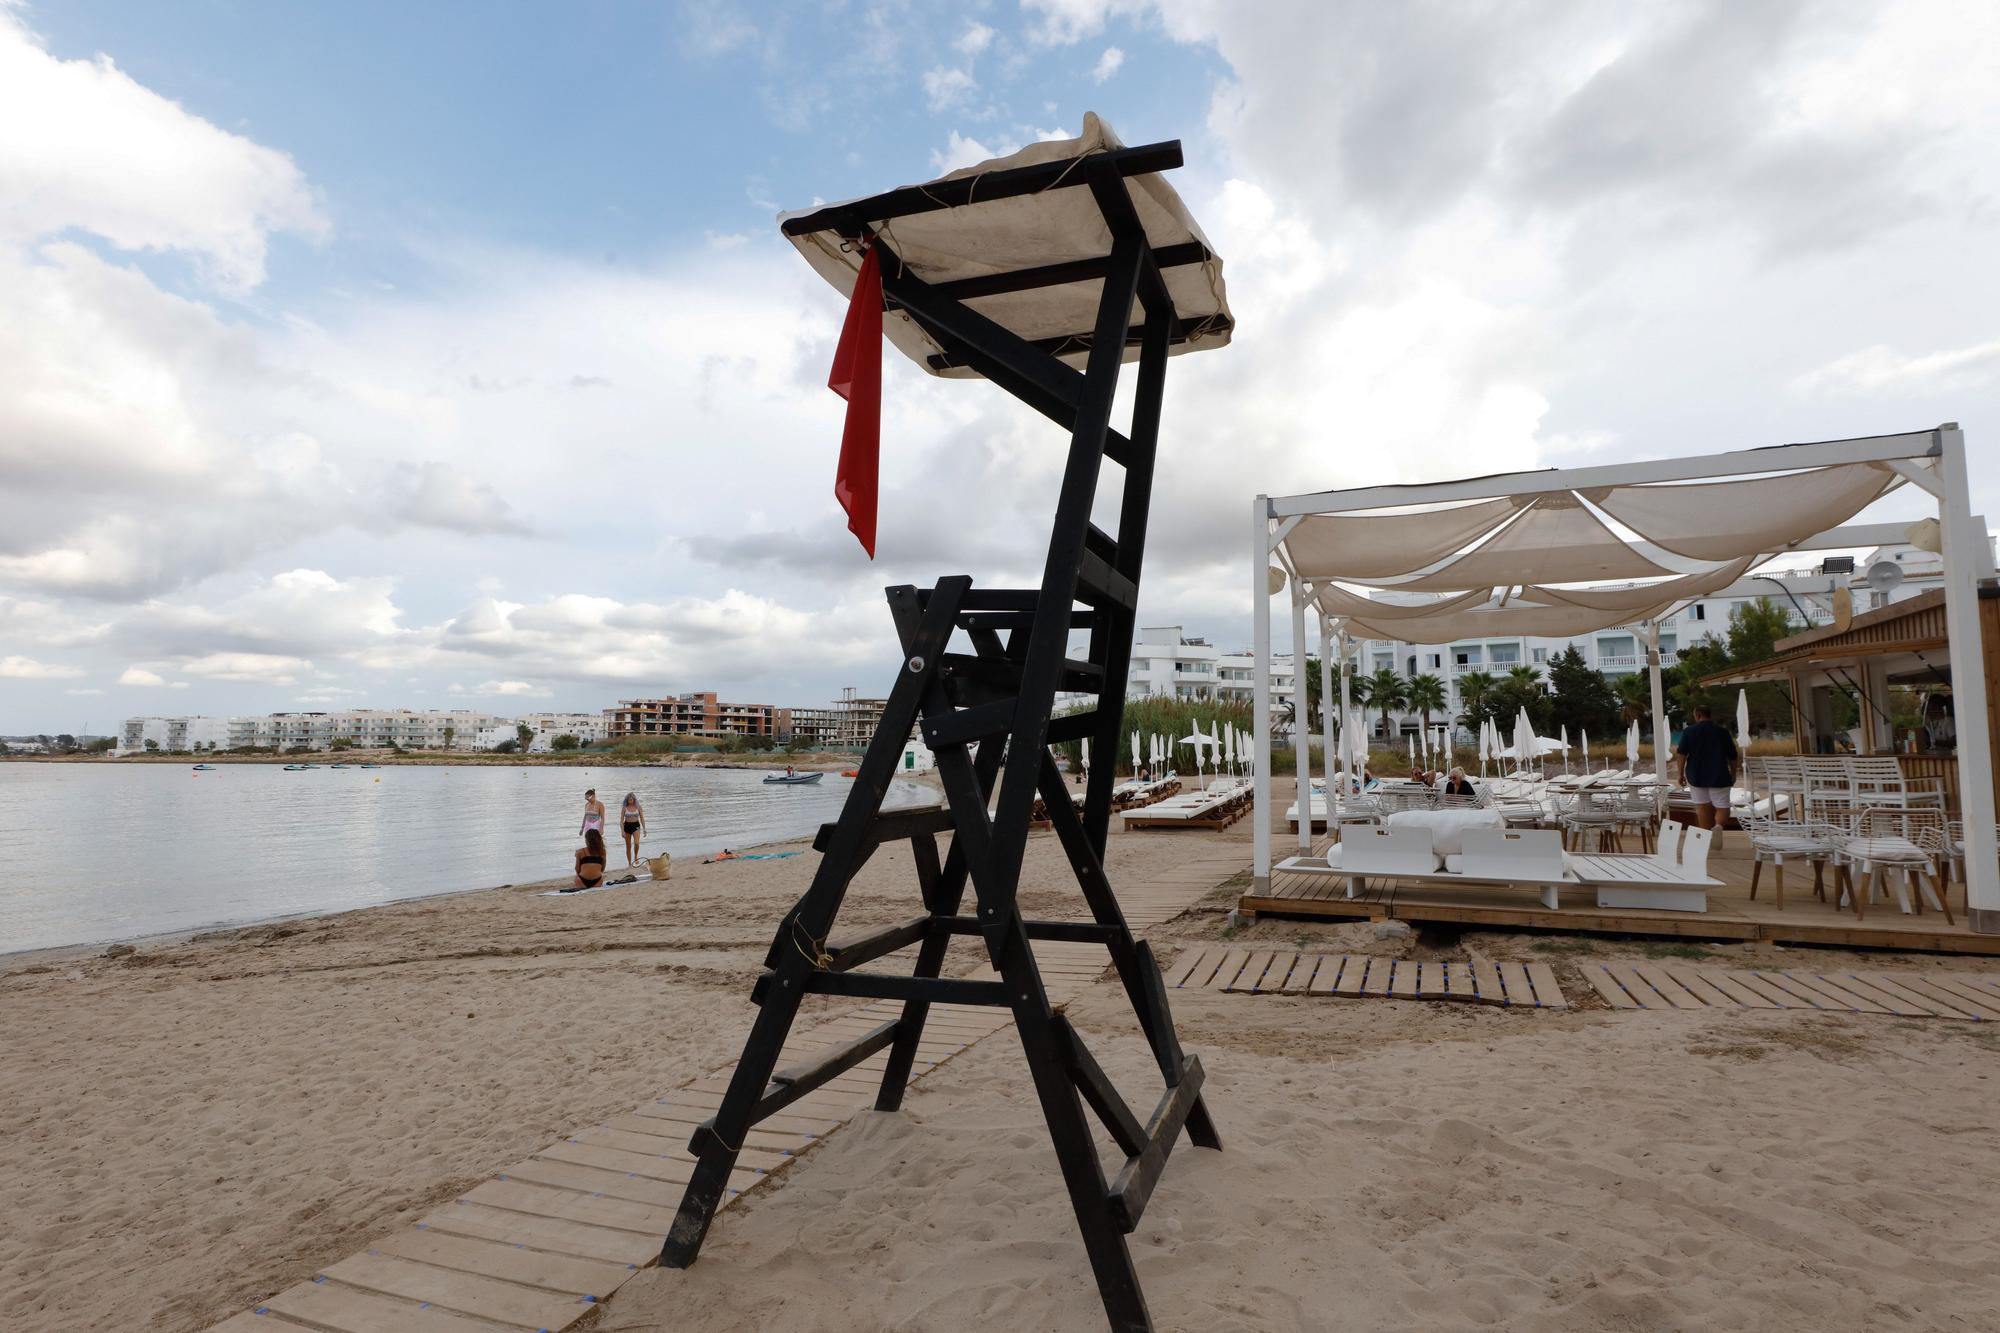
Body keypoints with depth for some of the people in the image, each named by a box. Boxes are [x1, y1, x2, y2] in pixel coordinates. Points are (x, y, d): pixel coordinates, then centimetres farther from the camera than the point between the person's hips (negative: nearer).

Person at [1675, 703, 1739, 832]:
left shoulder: (1689, 731, -3)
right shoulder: (1723, 733, 0)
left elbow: (1682, 754, -7)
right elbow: (1732, 757, 5)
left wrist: (1681, 774, 1)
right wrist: (1733, 775, 19)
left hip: (1696, 776, 1)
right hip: (1719, 777, -1)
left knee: (1703, 806, 10)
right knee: (1722, 807, 2)